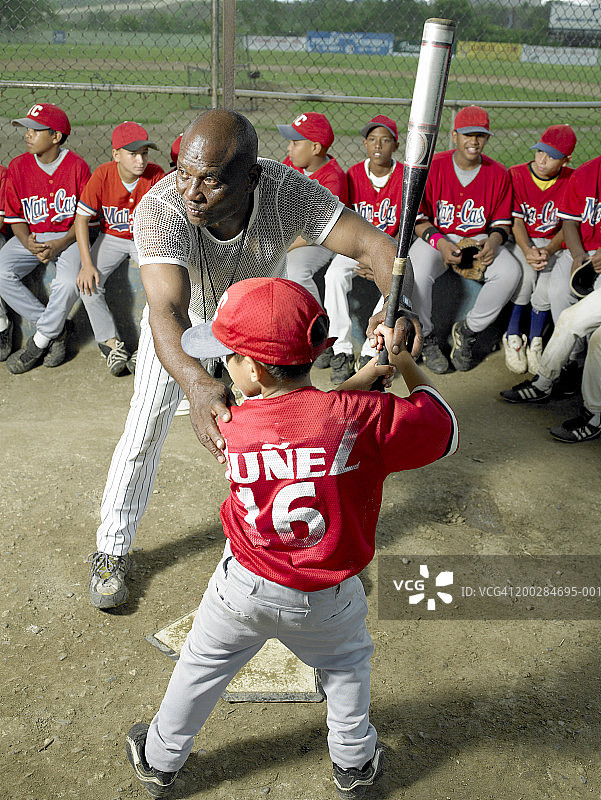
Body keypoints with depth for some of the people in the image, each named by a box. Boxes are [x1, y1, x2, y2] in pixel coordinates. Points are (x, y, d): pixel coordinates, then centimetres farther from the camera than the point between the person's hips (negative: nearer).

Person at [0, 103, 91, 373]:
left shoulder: (77, 166, -7)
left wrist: (59, 244, -19)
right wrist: (27, 242, -17)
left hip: (68, 236, -3)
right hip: (30, 237, 4)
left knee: (68, 283, -31)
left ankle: (38, 343, -10)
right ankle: (55, 329, -8)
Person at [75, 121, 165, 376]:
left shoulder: (156, 174, -16)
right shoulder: (102, 175, -16)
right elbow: (82, 218, -12)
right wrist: (87, 264, -20)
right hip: (111, 238, 1)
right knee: (88, 284, -20)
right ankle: (111, 342, -6)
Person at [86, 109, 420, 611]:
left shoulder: (288, 190, -36)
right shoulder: (160, 209, -40)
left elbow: (373, 244, -40)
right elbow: (167, 313, -51)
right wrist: (196, 383, -72)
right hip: (183, 320, -1)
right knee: (144, 432, 0)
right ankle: (113, 551, 25)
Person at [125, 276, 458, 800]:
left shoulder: (235, 426, -17)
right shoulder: (365, 417, -25)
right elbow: (446, 433, -9)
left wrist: (371, 370, -4)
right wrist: (405, 364, -3)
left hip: (243, 587, 1)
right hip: (325, 599, 0)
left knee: (201, 667, 27)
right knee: (347, 663, 31)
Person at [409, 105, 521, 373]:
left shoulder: (498, 173, 0)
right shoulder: (433, 166, -7)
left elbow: (502, 222, 6)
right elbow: (417, 218, -7)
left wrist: (494, 240, -18)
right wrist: (440, 243, -24)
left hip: (480, 239, 2)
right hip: (435, 238, -2)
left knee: (511, 272, -25)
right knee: (416, 275, -33)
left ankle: (467, 331, -4)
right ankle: (426, 337, -5)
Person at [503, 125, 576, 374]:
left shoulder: (572, 181, -2)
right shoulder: (515, 175, -5)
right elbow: (516, 220, -8)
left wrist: (548, 250, -23)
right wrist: (528, 251, -25)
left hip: (552, 243, 1)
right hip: (520, 241, -1)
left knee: (550, 278, -30)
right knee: (526, 271, -33)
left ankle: (535, 341, -14)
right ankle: (513, 337, -16)